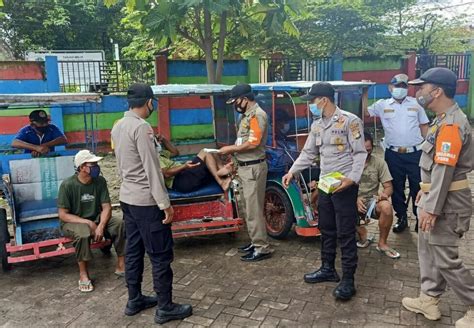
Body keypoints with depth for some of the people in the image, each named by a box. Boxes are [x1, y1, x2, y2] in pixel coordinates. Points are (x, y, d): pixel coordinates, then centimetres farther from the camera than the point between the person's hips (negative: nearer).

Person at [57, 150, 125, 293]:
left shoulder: (100, 181, -7)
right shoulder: (67, 185, -18)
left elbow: (106, 207, -8)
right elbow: (63, 214, -16)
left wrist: (101, 226, -26)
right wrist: (88, 223, -24)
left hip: (96, 219, 4)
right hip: (72, 222, -4)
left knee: (120, 224, -22)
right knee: (83, 233, -38)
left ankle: (121, 265, -11)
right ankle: (83, 274, -20)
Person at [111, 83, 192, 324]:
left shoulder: (117, 127, 9)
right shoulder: (141, 127, -18)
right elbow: (152, 169, -20)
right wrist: (165, 203, -18)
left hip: (127, 197, 9)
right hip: (146, 200, -9)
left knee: (133, 251, 17)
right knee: (161, 255, 1)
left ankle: (134, 300, 28)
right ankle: (165, 308, 11)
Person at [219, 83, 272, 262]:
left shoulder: (257, 115, -15)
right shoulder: (246, 115, 15)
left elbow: (252, 143, -22)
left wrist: (230, 149, -13)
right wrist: (236, 158, 9)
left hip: (253, 168, -10)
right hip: (244, 167, 10)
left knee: (254, 209, -6)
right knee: (249, 208, 16)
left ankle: (262, 248, 2)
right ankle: (256, 242, 27)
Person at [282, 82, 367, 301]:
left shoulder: (349, 121, -11)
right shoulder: (317, 126, 12)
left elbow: (360, 153, -13)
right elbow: (308, 153, 16)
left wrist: (352, 178, -24)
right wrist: (292, 171, 4)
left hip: (345, 185, -8)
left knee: (346, 233, -2)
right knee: (326, 229, 16)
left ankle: (348, 279, 7)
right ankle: (328, 269, 31)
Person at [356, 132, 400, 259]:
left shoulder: (379, 162, 0)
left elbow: (389, 187, -1)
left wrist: (385, 193, -26)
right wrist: (355, 199, -24)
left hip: (371, 201, 1)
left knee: (386, 206, -32)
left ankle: (382, 243, -7)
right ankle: (361, 232, 0)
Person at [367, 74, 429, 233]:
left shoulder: (416, 104, 7)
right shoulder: (382, 105, 4)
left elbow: (424, 126, 12)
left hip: (415, 153, 0)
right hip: (393, 154, 0)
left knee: (418, 187, 7)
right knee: (397, 187, 11)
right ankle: (401, 218, 26)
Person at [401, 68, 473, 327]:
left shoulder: (451, 124, -21)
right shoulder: (444, 120, 11)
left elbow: (444, 170, -25)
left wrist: (432, 208, -23)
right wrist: (426, 190, 23)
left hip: (446, 202, -10)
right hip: (436, 196, 10)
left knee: (446, 259, 0)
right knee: (427, 249, 18)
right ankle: (429, 300, 31)